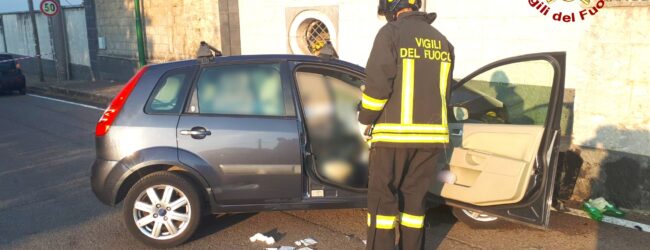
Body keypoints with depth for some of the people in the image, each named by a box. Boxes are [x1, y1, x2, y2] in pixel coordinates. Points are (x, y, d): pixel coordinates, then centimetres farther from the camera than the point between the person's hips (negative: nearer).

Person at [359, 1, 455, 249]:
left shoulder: (391, 33, -7)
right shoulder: (443, 41, 13)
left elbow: (378, 84, -14)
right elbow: (443, 92, 17)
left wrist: (366, 117, 0)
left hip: (394, 133, -6)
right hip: (431, 134, 6)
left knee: (382, 197, 4)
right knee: (414, 196, 14)